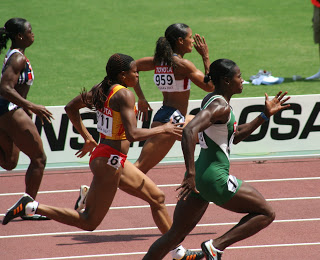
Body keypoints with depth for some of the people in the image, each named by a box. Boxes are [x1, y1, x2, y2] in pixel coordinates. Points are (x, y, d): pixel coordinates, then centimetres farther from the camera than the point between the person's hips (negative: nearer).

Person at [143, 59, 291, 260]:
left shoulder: (212, 100, 15)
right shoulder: (220, 106, -16)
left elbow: (235, 137, 25)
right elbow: (189, 131, -30)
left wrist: (265, 115, 21)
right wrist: (191, 174, -32)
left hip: (199, 177, 9)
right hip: (215, 178, -9)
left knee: (176, 235, 13)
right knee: (266, 213, 4)